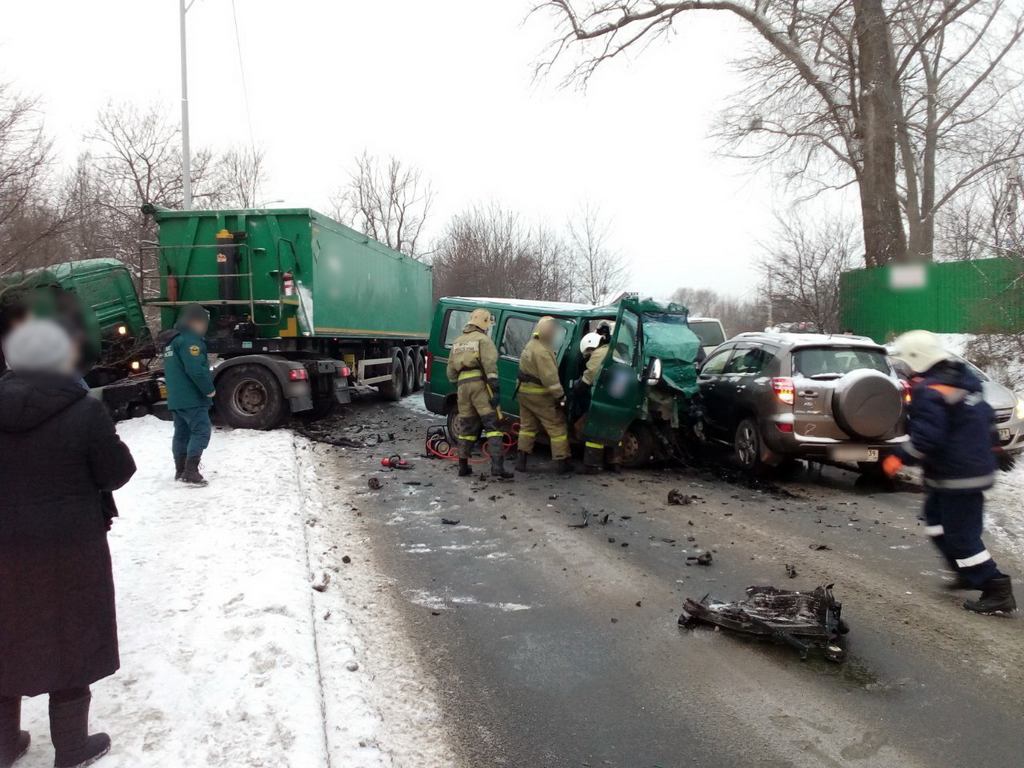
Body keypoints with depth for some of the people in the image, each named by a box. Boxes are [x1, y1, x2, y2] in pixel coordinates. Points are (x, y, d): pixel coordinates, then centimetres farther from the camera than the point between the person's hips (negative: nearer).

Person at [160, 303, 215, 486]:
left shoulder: (172, 340, 18)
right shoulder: (189, 340, -15)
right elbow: (196, 370, -24)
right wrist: (209, 389, -13)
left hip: (176, 398, 10)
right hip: (192, 398, -10)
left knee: (181, 433, 13)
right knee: (200, 432, -10)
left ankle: (180, 471, 18)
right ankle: (191, 472, -15)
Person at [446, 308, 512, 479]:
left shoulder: (457, 342, 21)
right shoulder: (483, 339, -1)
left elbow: (451, 369, 22)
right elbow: (490, 365, -12)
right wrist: (495, 389, -16)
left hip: (463, 385, 6)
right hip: (480, 385, -6)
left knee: (467, 426, 15)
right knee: (492, 425, -7)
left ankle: (463, 466, 17)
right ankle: (497, 466, -17)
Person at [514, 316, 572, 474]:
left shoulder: (531, 344, 10)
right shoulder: (542, 351, -23)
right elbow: (550, 378, -27)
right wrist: (560, 396, -24)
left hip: (524, 390, 10)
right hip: (539, 395, -9)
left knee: (527, 426, 15)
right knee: (557, 427, -1)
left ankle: (521, 460, 14)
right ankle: (563, 463, 2)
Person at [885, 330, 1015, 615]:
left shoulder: (928, 392, -21)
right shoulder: (963, 379, 9)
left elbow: (926, 438, -26)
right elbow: (986, 416, 18)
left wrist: (900, 458, -13)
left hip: (957, 476, -10)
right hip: (978, 464, 10)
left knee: (961, 533, -2)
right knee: (936, 516, 23)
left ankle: (997, 592, 2)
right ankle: (970, 572, 29)